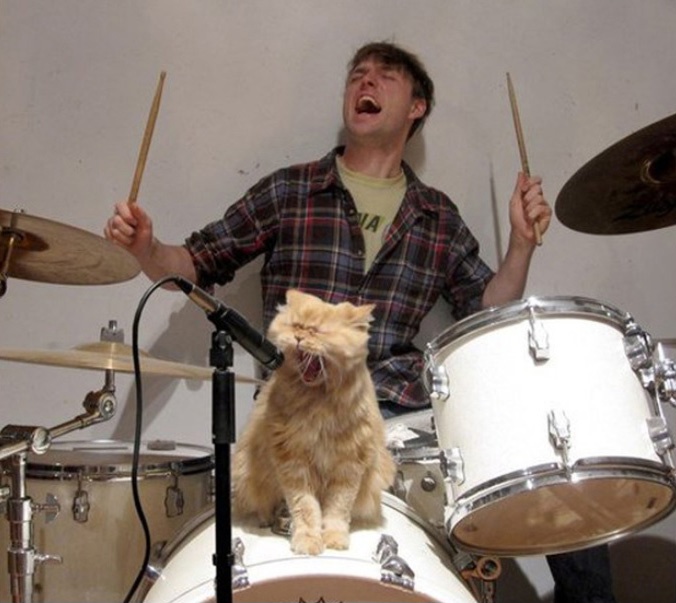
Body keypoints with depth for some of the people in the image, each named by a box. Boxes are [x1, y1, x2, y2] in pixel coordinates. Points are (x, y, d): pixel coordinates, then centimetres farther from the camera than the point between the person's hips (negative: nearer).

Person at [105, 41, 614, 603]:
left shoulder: (440, 218, 14)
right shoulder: (288, 191, 7)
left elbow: (488, 314, 16)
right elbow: (198, 264, 10)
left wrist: (521, 243, 2)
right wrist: (145, 247, -10)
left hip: (407, 408, 3)